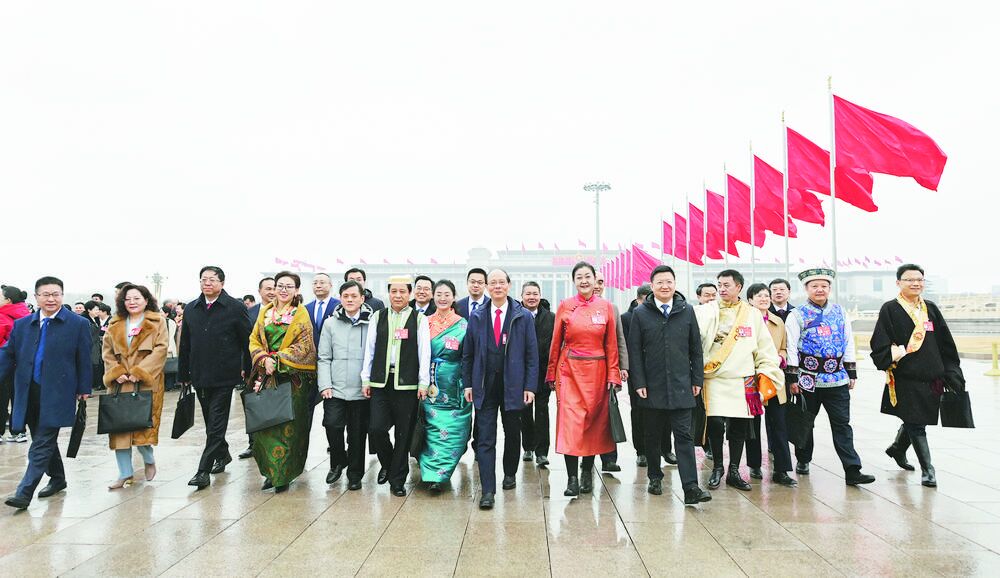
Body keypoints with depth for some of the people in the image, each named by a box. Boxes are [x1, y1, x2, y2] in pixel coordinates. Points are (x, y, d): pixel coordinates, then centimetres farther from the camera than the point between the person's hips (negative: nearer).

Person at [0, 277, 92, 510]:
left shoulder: (78, 324, -2)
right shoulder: (21, 325, 9)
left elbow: (84, 359, -1)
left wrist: (84, 389, -2)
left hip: (57, 393, -5)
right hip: (29, 393, 5)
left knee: (42, 444, -6)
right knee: (44, 440, 17)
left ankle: (24, 493, -5)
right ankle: (57, 479, 34)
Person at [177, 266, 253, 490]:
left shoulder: (236, 308, -5)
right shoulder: (190, 309, 10)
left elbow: (248, 340, -3)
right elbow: (184, 345, 14)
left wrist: (247, 369, -5)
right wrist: (183, 374, 12)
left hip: (224, 376, -5)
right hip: (199, 376, 5)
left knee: (216, 423, -5)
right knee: (211, 421, 16)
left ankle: (204, 470, -3)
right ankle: (223, 455, 34)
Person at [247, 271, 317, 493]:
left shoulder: (301, 315, 1)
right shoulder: (264, 312, 13)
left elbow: (303, 346, -7)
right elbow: (254, 340, 10)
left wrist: (277, 359, -14)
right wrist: (264, 359, -9)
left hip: (292, 377, -4)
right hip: (266, 375, 4)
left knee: (287, 425, -3)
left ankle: (283, 475, 6)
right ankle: (271, 471, 13)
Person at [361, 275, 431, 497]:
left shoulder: (419, 319, 3)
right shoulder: (378, 317, 9)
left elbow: (424, 352, 0)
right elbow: (369, 349, 9)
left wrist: (423, 383, -6)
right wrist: (366, 379, 5)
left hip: (407, 383, -1)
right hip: (381, 381, 2)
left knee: (403, 432, 3)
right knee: (376, 428, -7)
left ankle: (397, 480, 18)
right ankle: (387, 463, 23)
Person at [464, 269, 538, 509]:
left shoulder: (523, 317, 0)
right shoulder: (476, 317, 5)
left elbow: (531, 354, 0)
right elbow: (468, 353, 8)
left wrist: (530, 386, -6)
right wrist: (467, 383, 3)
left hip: (513, 385, 0)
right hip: (484, 385, 0)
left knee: (512, 433, 14)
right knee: (485, 439, -4)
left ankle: (510, 474, 37)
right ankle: (488, 491, -1)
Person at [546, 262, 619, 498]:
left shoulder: (606, 307, 4)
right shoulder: (565, 306, 1)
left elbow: (611, 345, 5)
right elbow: (556, 343, 5)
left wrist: (613, 376, -1)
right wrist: (552, 374, 4)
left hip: (597, 371, 1)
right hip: (570, 371, -1)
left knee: (595, 421, 6)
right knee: (570, 421, -7)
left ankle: (587, 472, 22)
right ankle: (572, 478, -3)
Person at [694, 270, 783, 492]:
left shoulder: (753, 314, 10)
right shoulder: (706, 311, 3)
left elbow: (766, 348, 12)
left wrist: (767, 373, 5)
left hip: (743, 380, 2)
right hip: (714, 379, -2)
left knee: (739, 426, 6)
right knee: (715, 423, -9)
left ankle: (734, 472, 20)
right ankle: (717, 467, 13)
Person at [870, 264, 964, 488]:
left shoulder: (931, 309, 11)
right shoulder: (890, 310, -4)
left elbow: (947, 345, 12)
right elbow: (880, 344, -7)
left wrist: (951, 375, 7)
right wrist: (892, 359, -21)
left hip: (931, 377, 5)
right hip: (906, 379, -5)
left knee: (914, 420, 17)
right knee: (916, 424, -3)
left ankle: (897, 449, 42)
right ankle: (927, 470, 6)